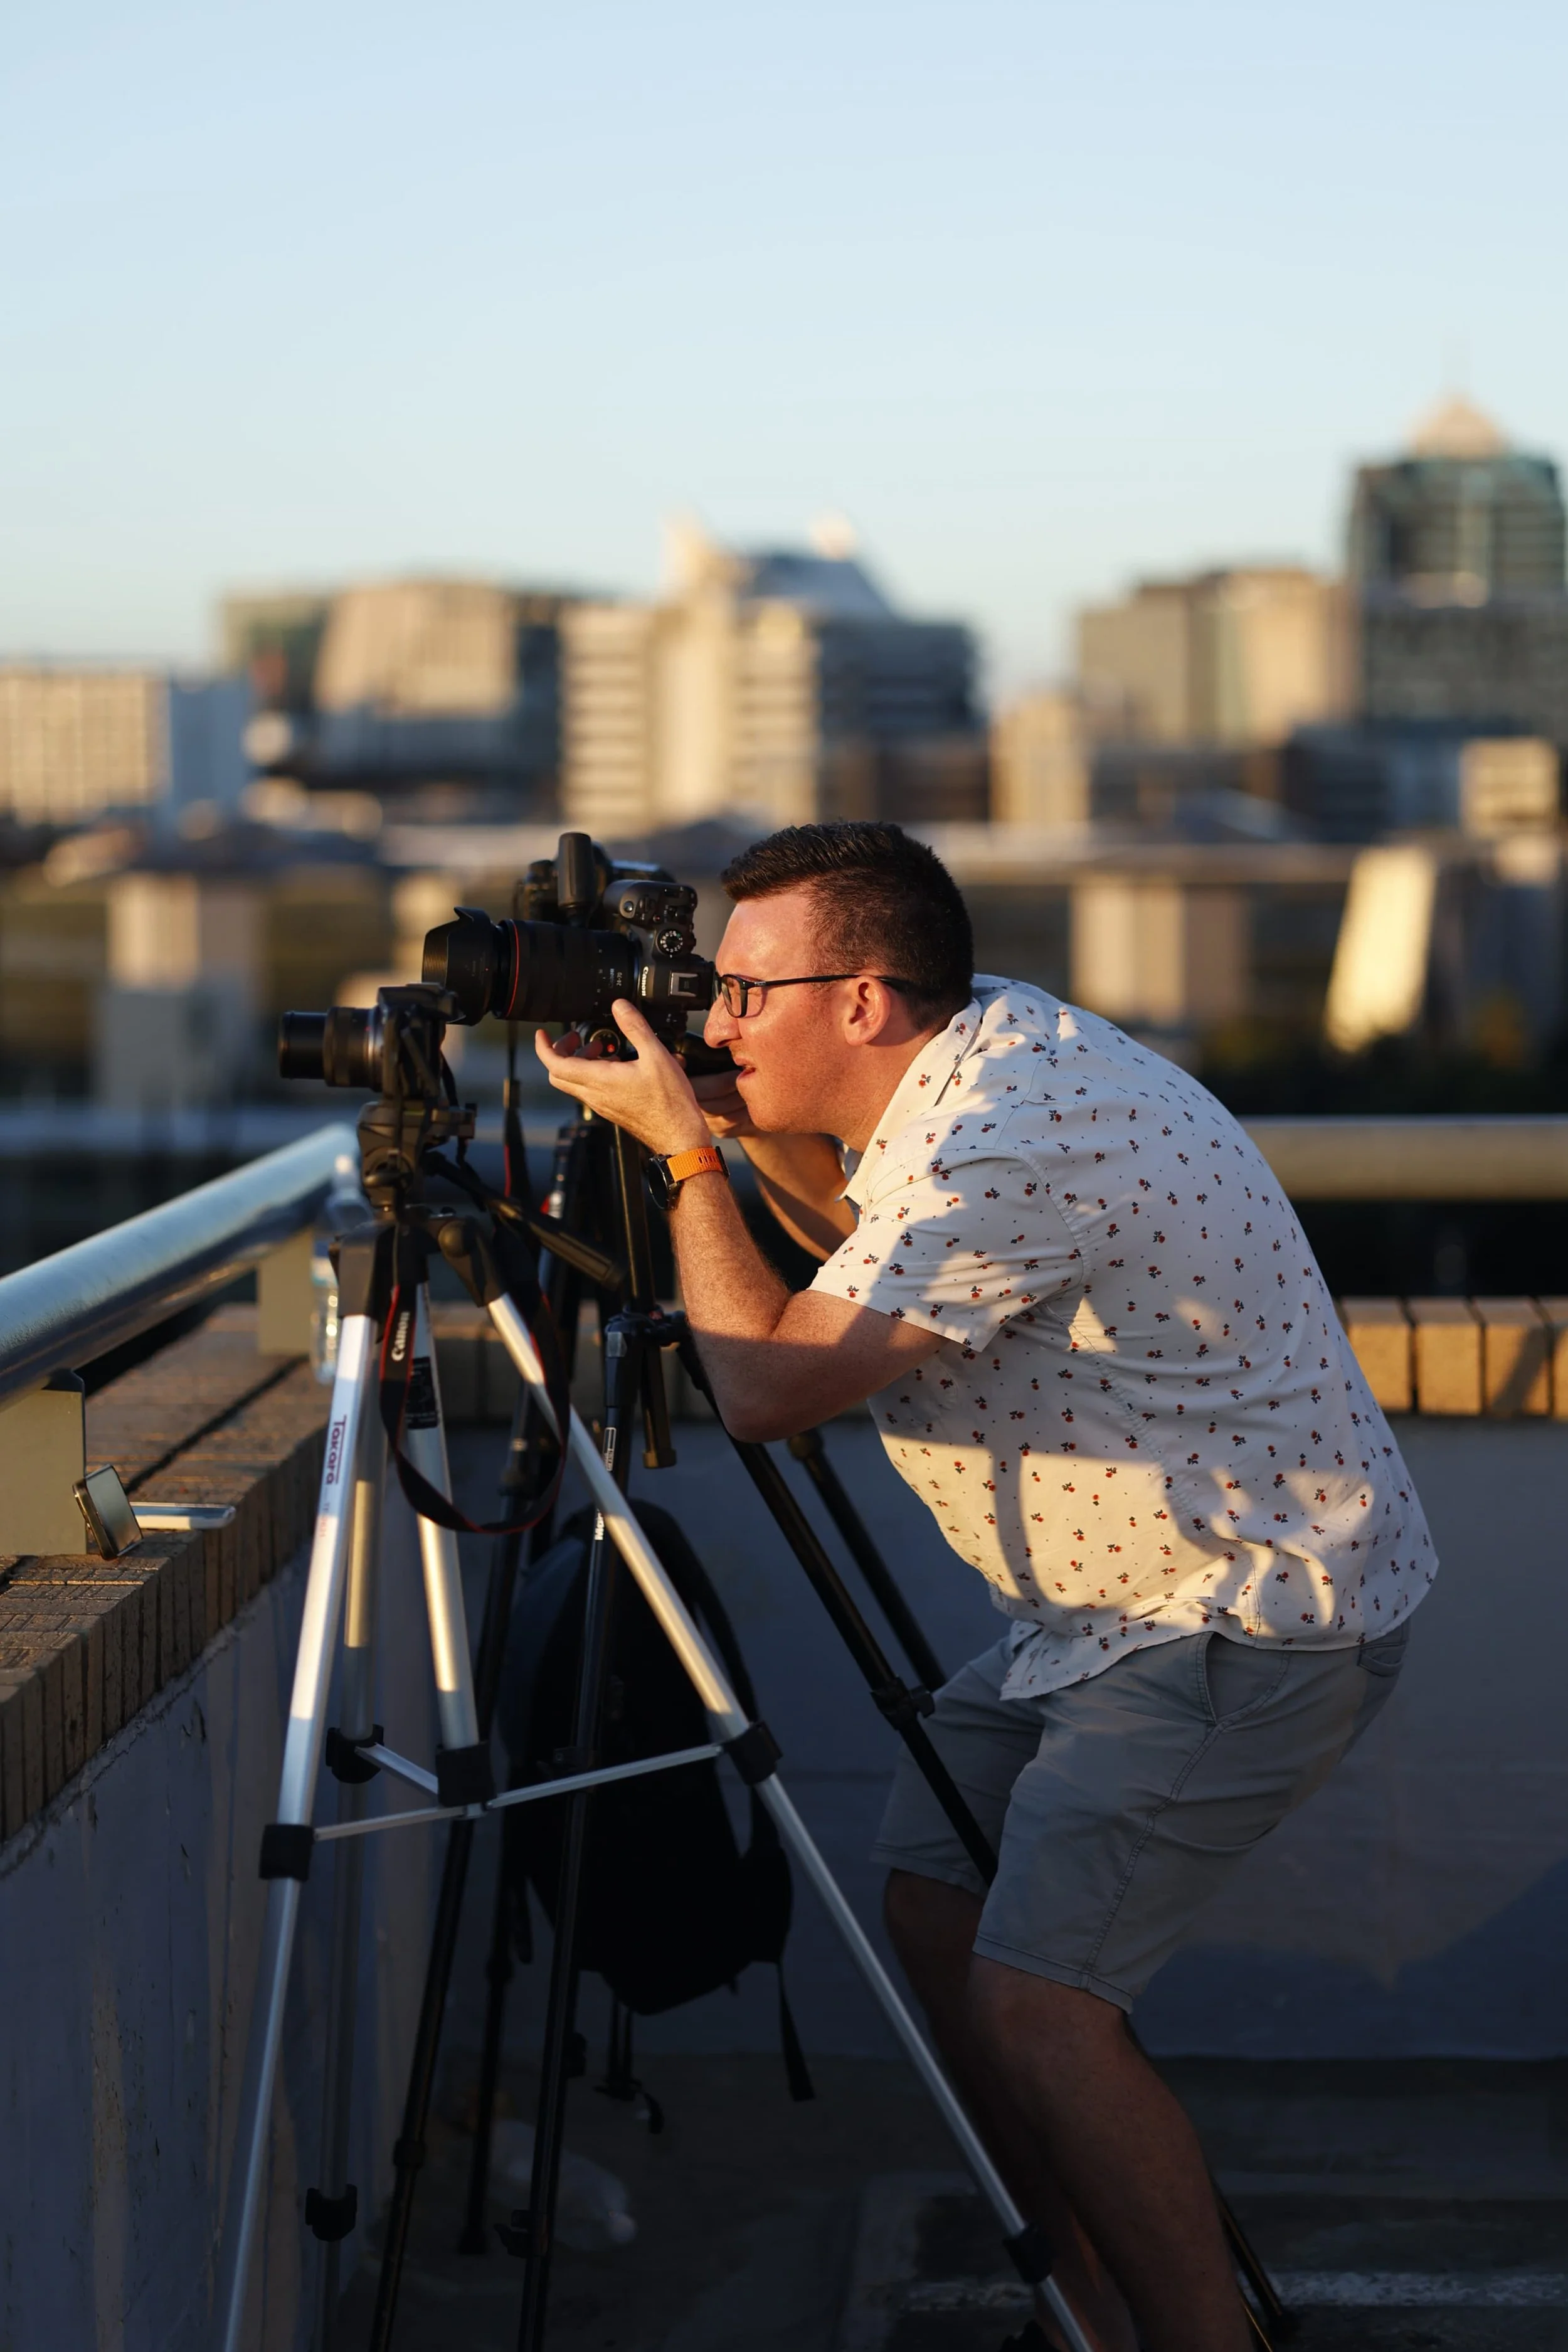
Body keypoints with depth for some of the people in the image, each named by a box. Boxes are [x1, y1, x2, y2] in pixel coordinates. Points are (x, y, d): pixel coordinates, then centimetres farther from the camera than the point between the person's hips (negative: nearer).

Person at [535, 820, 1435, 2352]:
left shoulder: (1008, 1139, -27)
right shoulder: (976, 1056, 4)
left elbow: (773, 1383, -24)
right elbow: (887, 1251, 24)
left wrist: (683, 1149, -12)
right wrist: (756, 1131, 7)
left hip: (1252, 1620, -10)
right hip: (1113, 1602, 10)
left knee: (1029, 1996, -18)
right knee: (933, 1908, 7)